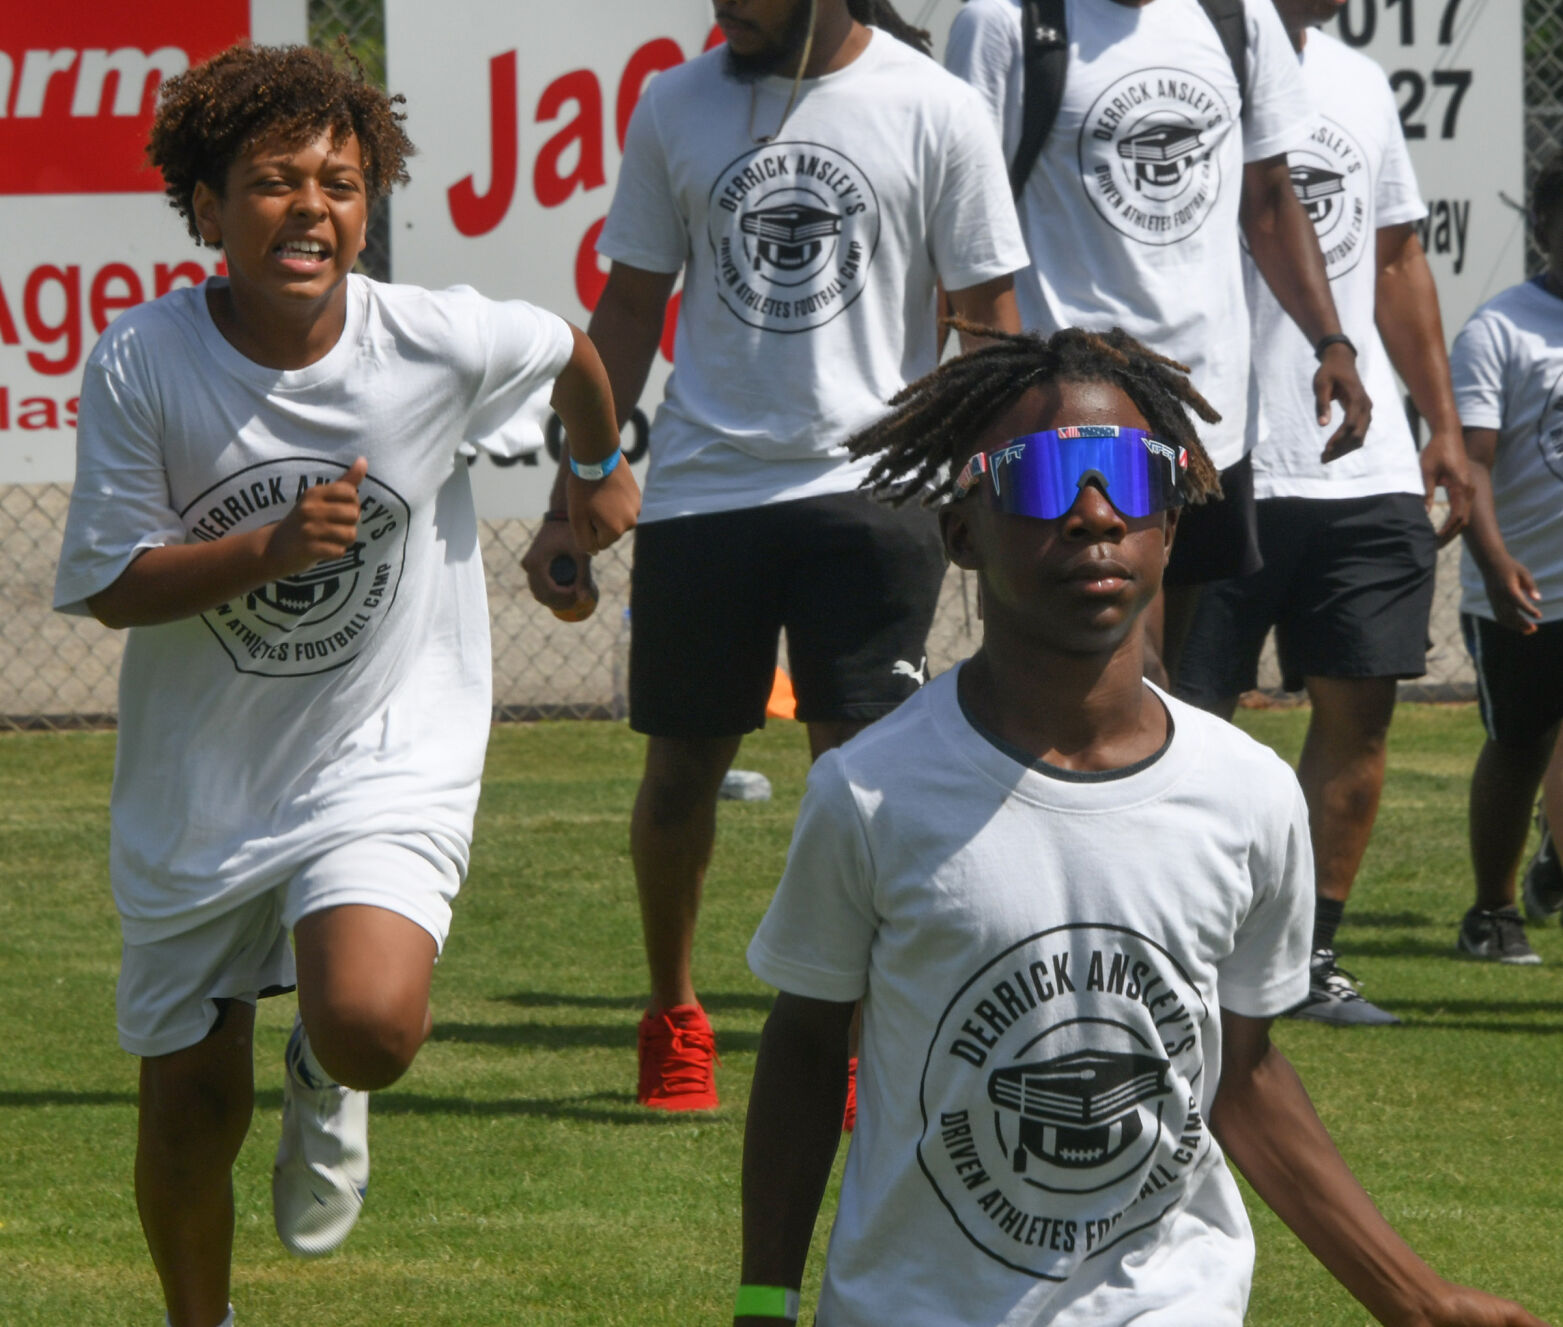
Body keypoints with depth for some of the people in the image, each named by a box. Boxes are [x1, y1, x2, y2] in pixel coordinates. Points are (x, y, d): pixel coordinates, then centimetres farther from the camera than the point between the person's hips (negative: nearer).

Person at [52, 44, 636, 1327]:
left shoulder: (441, 343, -15)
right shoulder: (143, 363, -16)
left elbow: (575, 351, 8)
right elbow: (108, 585, -12)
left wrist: (600, 475, 28)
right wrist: (273, 549, -28)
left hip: (387, 756, -1)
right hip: (198, 783, 1)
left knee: (370, 1021, -28)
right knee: (189, 1113, 9)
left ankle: (328, 1080, 10)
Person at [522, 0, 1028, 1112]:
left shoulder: (935, 112, -2)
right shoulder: (678, 105, 6)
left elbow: (989, 318, 2)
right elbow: (629, 312, 13)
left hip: (872, 486, -3)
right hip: (702, 485, 3)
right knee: (682, 767, 8)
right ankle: (673, 1013, 30)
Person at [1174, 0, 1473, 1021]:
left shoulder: (1360, 85, 15)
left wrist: (1444, 427, 18)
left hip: (1368, 470, 7)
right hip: (1219, 467, -7)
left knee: (1360, 707, 5)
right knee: (1192, 719, -3)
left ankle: (1315, 956, 14)